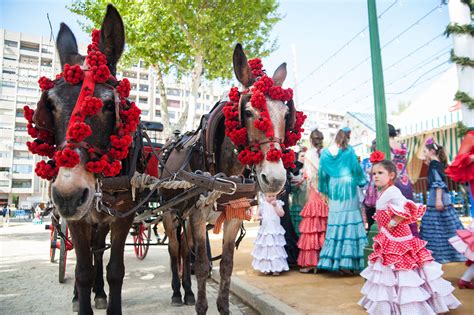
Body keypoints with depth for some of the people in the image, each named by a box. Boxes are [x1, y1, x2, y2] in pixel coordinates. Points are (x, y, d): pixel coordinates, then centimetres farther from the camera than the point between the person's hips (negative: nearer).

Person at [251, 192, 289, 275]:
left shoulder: (278, 203, 2)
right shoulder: (263, 205, 4)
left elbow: (281, 214, -10)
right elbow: (258, 215, 11)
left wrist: (275, 206, -16)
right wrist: (259, 217, -10)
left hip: (276, 230, -1)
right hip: (265, 230, 1)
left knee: (275, 248, -2)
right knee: (265, 248, 6)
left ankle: (276, 268, 7)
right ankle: (267, 268, 17)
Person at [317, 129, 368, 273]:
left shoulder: (325, 153, 6)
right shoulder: (349, 151, -4)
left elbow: (322, 173, 9)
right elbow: (356, 168, -1)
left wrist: (325, 190, 19)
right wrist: (361, 181, 16)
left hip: (334, 192, 4)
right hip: (348, 190, -4)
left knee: (336, 224, 7)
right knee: (349, 223, -1)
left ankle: (333, 260, 8)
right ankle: (346, 262, -2)